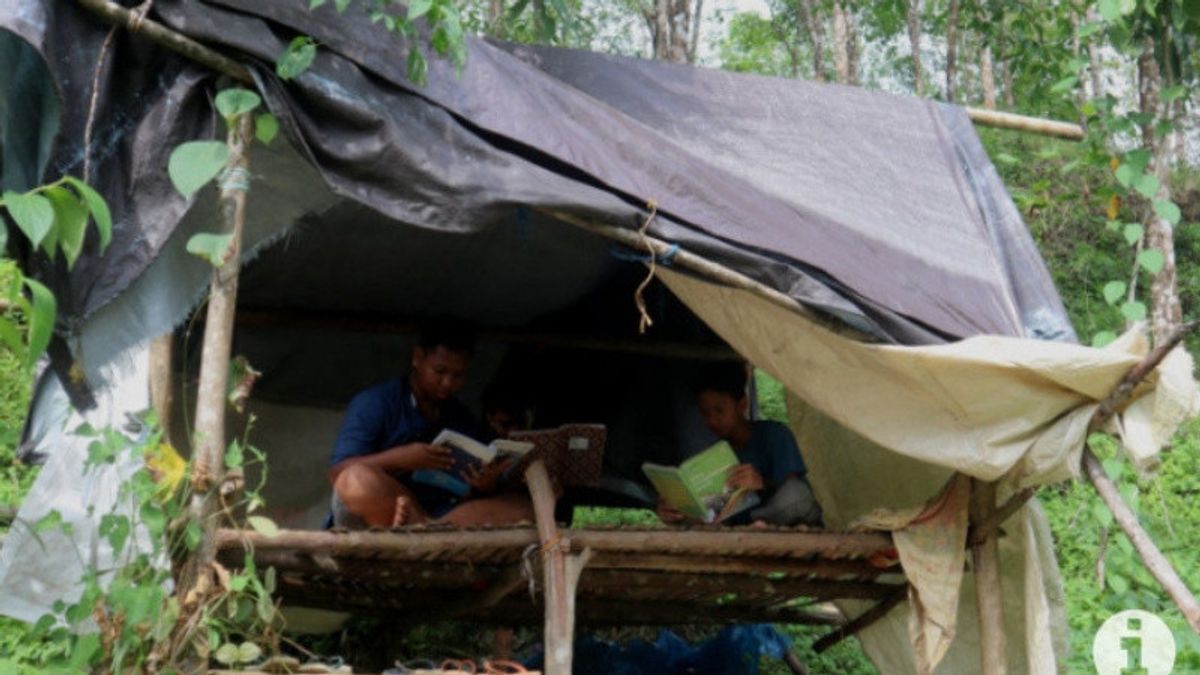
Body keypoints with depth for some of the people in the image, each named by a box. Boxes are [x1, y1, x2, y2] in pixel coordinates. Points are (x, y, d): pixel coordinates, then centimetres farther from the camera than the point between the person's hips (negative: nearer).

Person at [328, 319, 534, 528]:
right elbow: (338, 473, -8)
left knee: (522, 506, -18)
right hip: (378, 515, -5)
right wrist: (398, 459, -22)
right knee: (357, 480, -38)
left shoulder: (464, 421, 17)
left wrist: (485, 486, -12)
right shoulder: (374, 403, 2)